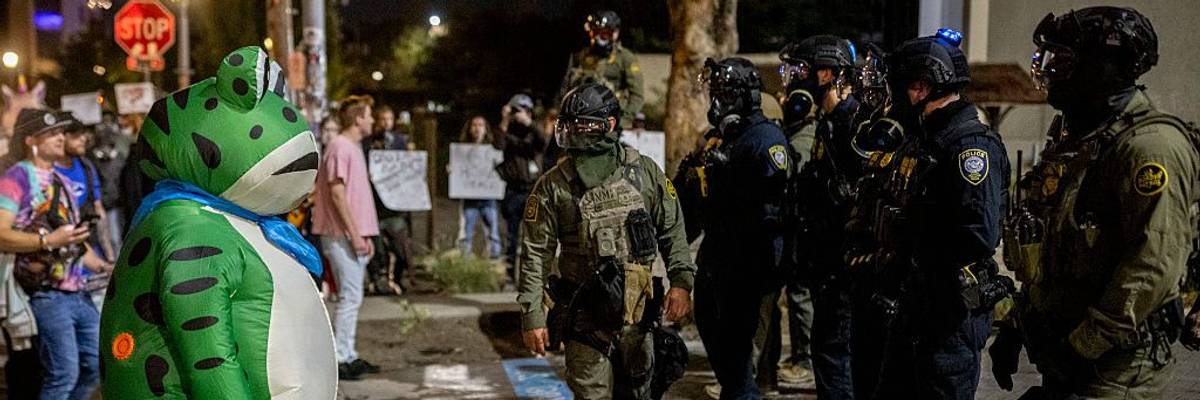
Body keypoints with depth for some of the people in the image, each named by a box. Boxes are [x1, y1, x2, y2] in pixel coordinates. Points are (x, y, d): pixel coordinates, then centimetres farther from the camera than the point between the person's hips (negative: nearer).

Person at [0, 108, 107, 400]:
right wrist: (48, 241, -25)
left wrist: (103, 267, 14)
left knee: (95, 365, 12)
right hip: (46, 295, -8)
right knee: (64, 373, -11)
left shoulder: (62, 180, 19)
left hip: (78, 292, 8)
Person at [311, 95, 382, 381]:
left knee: (351, 296, 12)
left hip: (352, 234, 10)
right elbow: (337, 194, -18)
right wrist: (355, 235, -19)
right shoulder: (339, 147, -12)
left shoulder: (353, 147, 18)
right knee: (350, 296, -8)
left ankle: (348, 356, 19)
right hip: (341, 235, -10)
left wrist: (364, 235, 18)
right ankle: (339, 359, -1)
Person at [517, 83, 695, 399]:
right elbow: (535, 255, -4)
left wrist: (681, 281, -4)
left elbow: (673, 231, 7)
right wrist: (531, 316, -7)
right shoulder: (554, 186, -5)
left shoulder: (645, 172, 1)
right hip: (585, 318, -2)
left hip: (637, 314, 2)